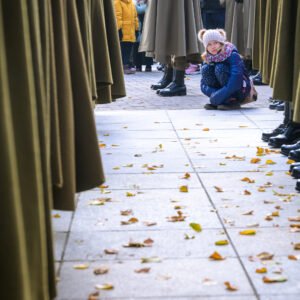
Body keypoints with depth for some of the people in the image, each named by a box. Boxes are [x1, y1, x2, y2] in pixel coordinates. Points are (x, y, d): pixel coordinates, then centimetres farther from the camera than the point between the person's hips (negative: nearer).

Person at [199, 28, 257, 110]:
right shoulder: (207, 59, -1)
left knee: (220, 68, -27)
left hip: (241, 91, -5)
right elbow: (204, 85, -6)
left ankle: (233, 102, -18)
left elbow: (236, 78, -32)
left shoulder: (232, 55, -18)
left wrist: (220, 95, -35)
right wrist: (215, 94, -26)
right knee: (205, 69, -14)